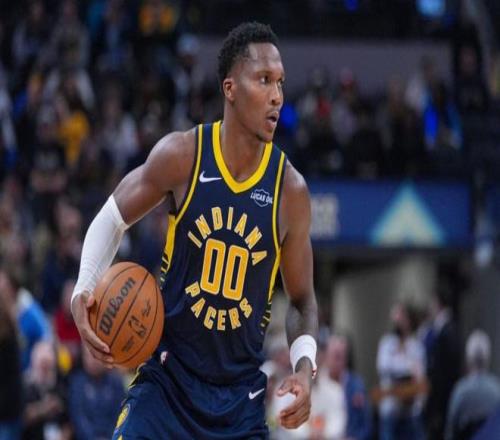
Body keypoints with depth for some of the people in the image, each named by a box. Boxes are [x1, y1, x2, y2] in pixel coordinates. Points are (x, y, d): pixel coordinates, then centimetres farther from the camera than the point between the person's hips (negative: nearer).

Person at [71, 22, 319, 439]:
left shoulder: (290, 189, -6)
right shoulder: (182, 155, -9)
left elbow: (302, 300, 6)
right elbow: (113, 218, 7)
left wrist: (305, 366, -12)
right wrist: (85, 289, -10)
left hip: (241, 399, 1)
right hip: (167, 381, -1)